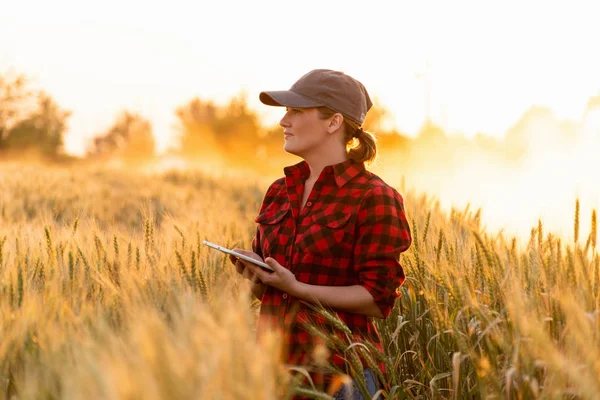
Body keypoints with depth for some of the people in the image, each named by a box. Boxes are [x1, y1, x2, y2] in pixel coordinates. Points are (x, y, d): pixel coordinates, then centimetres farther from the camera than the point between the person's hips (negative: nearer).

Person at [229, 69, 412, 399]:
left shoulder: (373, 198, -9)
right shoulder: (279, 192, 9)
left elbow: (378, 299, -12)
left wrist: (298, 288, -19)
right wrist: (254, 274, -5)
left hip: (337, 373, -5)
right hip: (276, 363, 6)